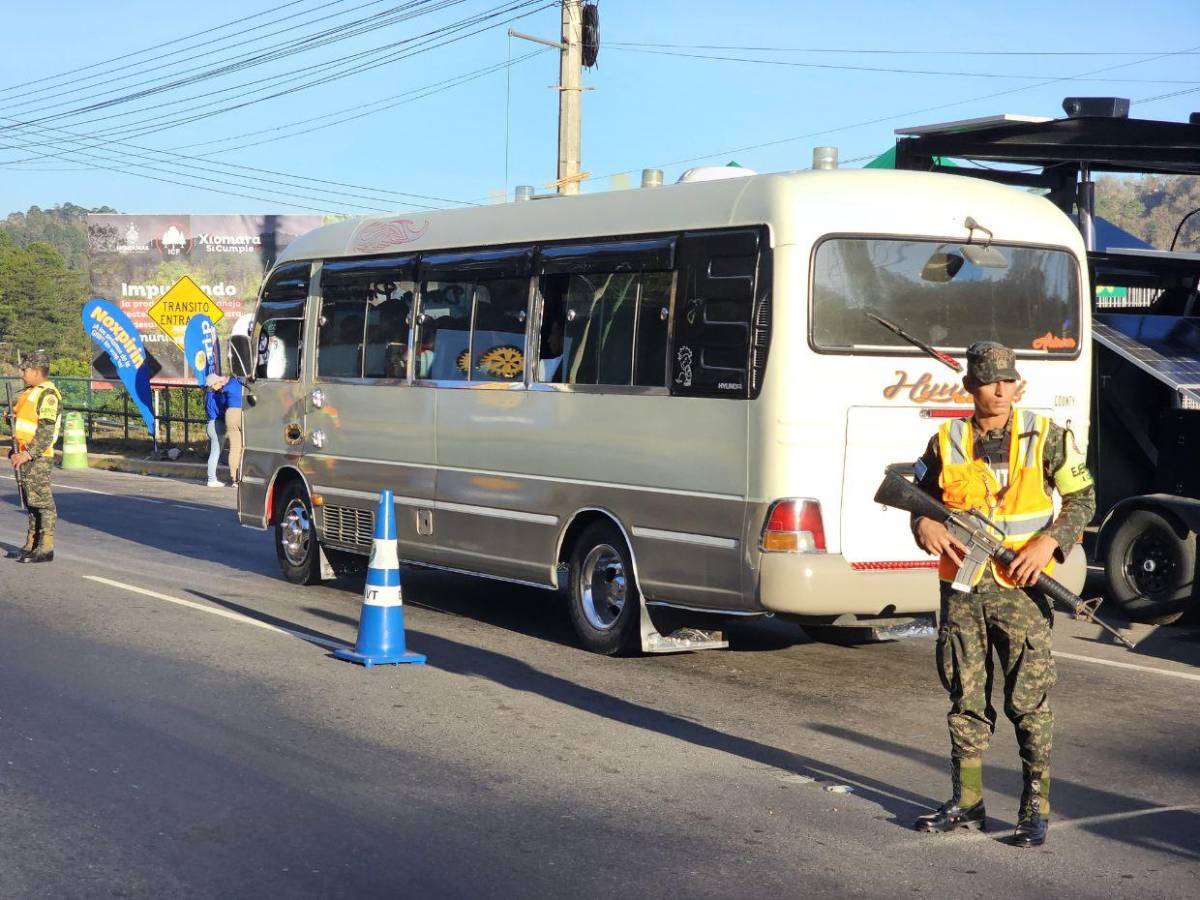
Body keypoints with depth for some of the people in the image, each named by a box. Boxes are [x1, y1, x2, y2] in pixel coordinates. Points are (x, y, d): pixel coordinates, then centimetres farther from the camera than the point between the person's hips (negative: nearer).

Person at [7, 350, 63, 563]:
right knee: (31, 504, 13)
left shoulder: (48, 395, -13)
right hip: (24, 457, 10)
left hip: (38, 459, -10)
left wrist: (28, 454, -23)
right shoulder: (30, 392, 18)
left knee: (42, 502, -7)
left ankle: (45, 548, -5)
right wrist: (15, 451, 16)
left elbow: (46, 430, -20)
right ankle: (31, 545, 18)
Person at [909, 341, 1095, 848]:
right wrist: (925, 526, -7)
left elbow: (1082, 498, 4)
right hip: (962, 588, 3)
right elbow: (923, 497, 16)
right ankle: (967, 802, 19)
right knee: (966, 698, 9)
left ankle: (1036, 810, 7)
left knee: (1029, 701, -2)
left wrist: (1048, 543, -11)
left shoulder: (1043, 437, -1)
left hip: (1021, 586, -3)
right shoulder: (946, 443, 4)